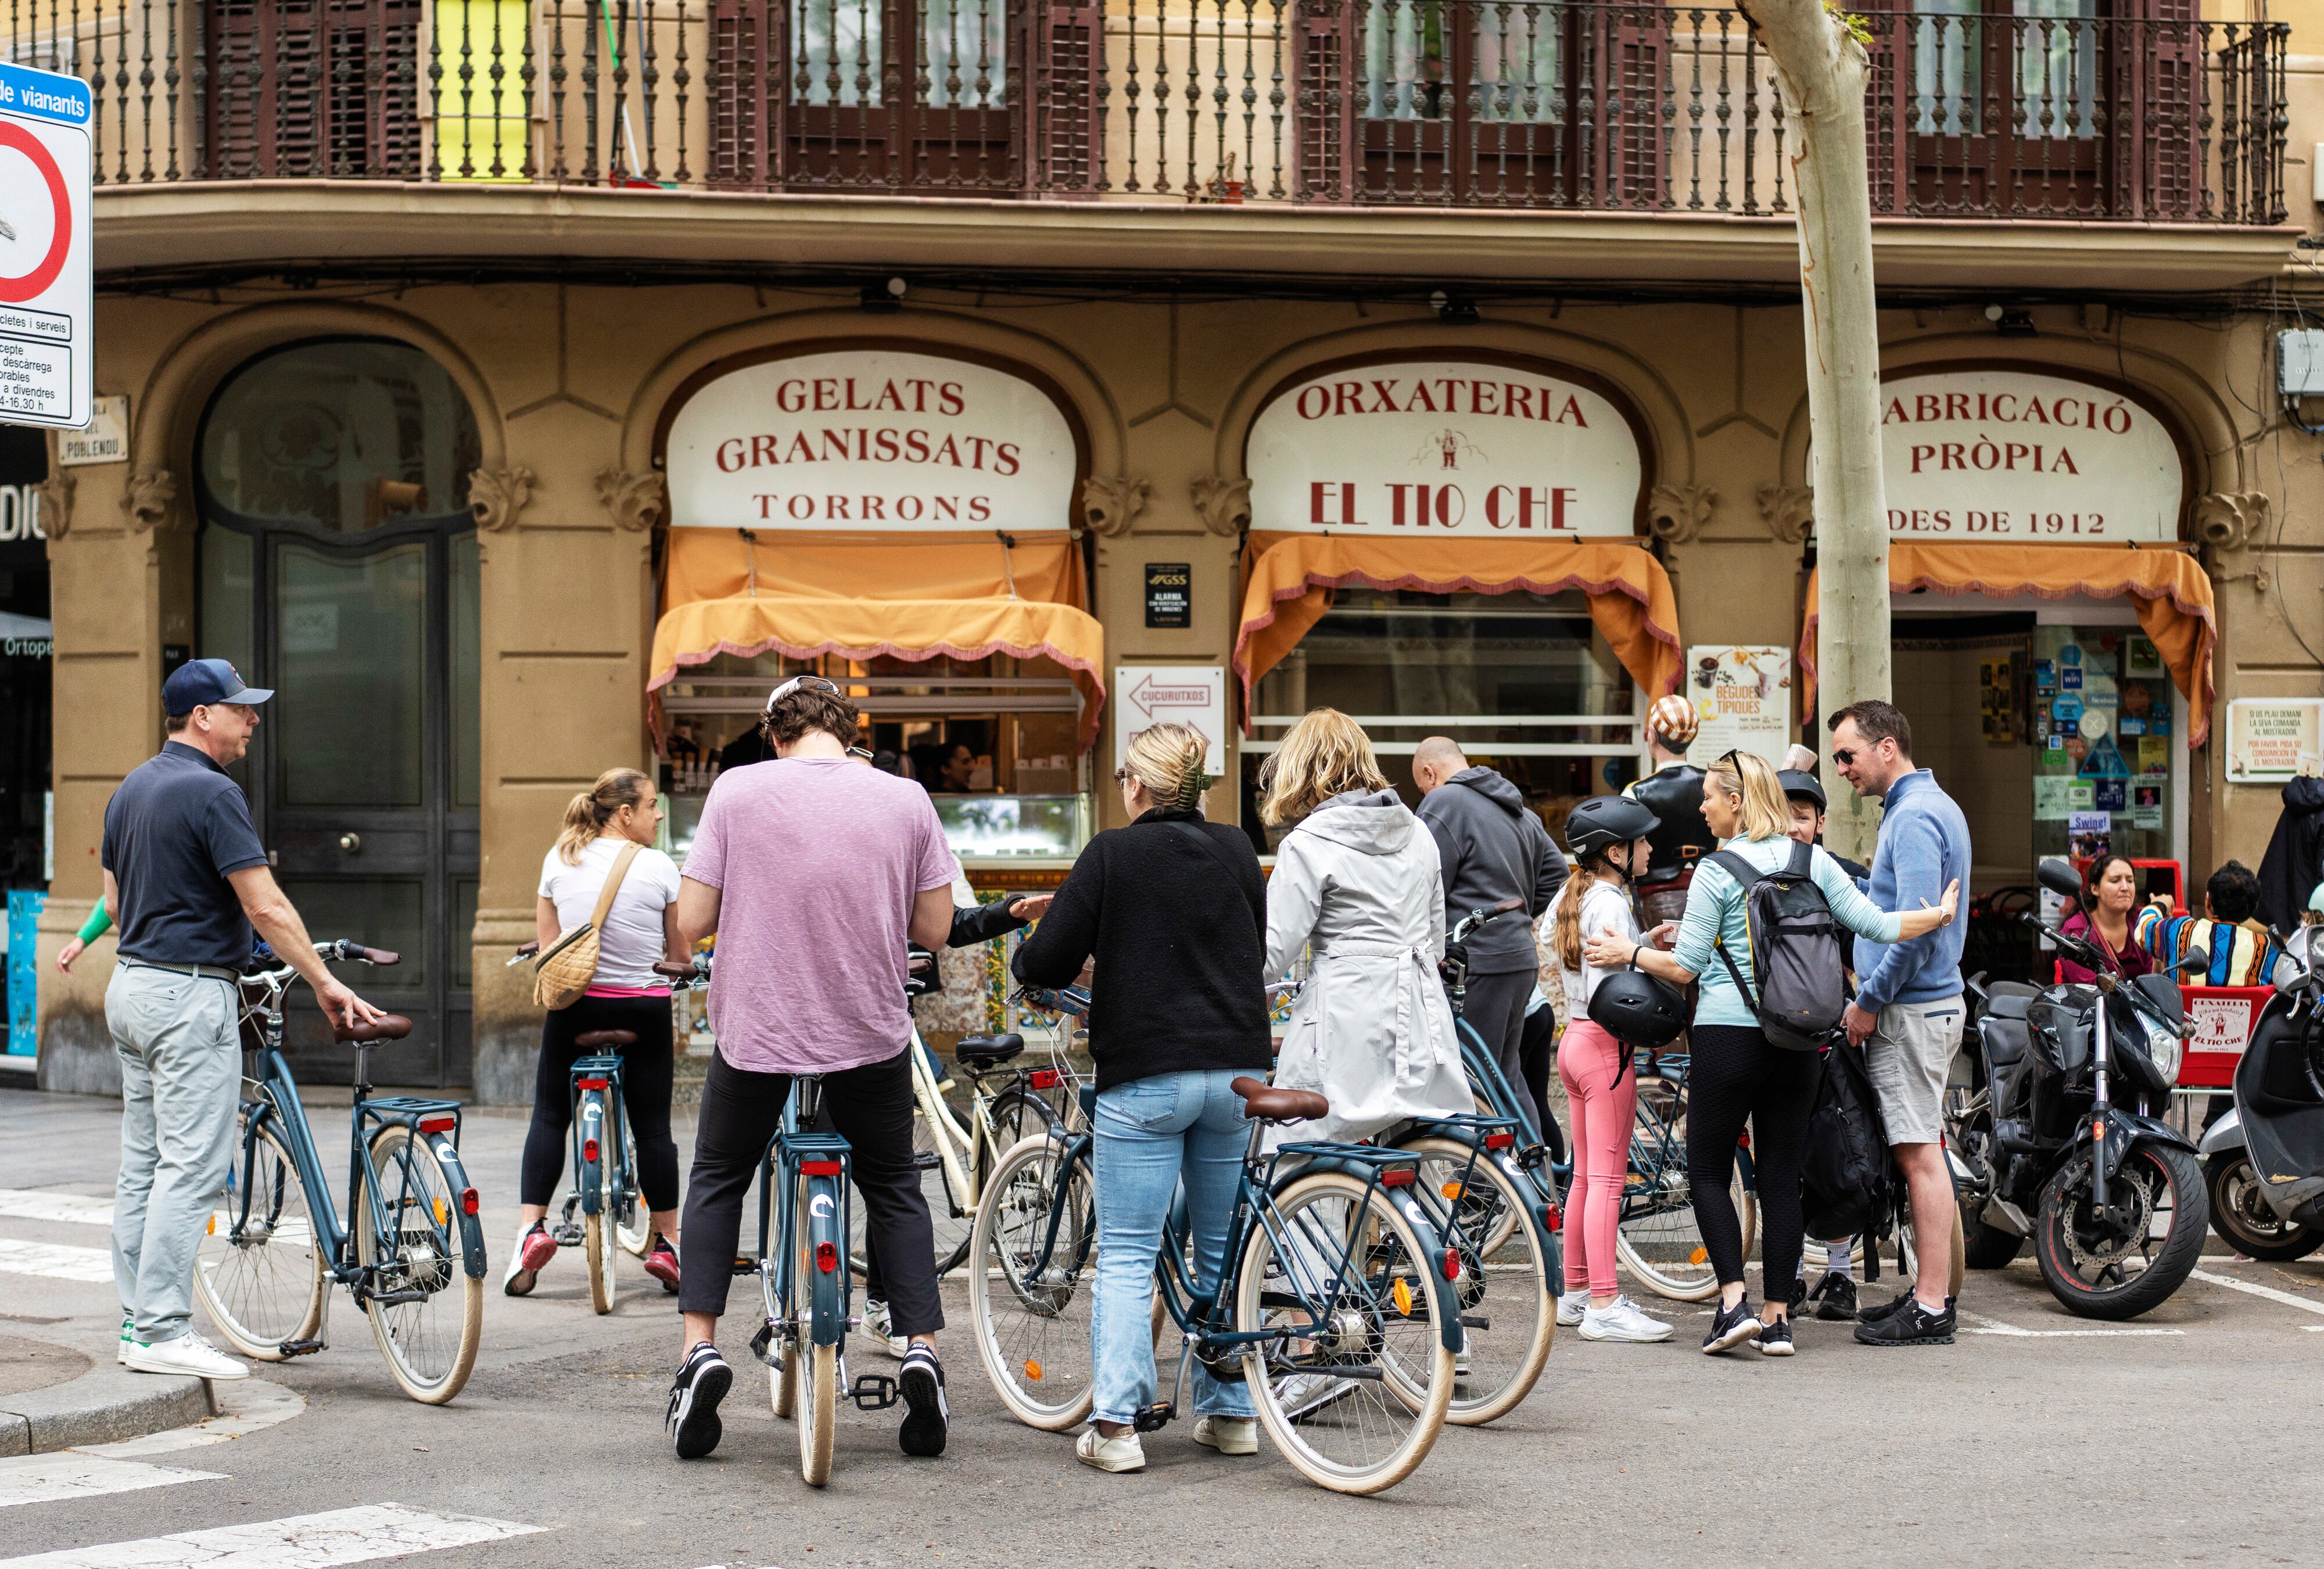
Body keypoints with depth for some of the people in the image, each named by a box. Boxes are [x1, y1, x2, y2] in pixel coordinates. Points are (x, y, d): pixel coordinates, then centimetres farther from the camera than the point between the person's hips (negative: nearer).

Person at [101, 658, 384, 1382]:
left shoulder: (131, 789, 13)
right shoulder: (211, 792, -15)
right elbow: (267, 909, -19)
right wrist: (326, 983, -13)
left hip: (130, 988, 10)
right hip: (190, 996, -10)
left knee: (142, 1163, 11)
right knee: (191, 1166, -8)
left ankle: (139, 1321, 15)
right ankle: (162, 1331, -9)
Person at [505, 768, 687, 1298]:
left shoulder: (559, 860, 2)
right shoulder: (659, 868, -6)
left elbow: (546, 944, 6)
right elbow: (679, 954, 3)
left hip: (573, 1004, 2)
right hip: (643, 1008, -2)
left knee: (549, 1117, 12)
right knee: (652, 1126, 6)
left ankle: (530, 1228, 0)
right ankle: (666, 1244, 10)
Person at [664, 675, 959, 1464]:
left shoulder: (737, 791, -7)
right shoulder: (904, 799, -3)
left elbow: (691, 925, -6)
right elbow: (936, 928, 1)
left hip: (756, 1028, -1)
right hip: (870, 1032, 1)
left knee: (716, 1179, 20)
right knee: (894, 1187, 19)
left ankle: (699, 1347, 7)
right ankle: (921, 1350, 7)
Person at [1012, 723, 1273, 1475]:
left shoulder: (1111, 855, -6)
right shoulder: (1237, 851, 8)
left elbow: (1045, 963, -8)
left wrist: (1030, 952, 14)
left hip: (1145, 1076, -5)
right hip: (1236, 1070, 5)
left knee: (1126, 1256, -2)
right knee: (1224, 1251, 13)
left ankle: (1114, 1424, -7)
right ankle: (1231, 1413, 17)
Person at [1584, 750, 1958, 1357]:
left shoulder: (1717, 870, -9)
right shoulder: (1814, 862, 5)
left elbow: (1685, 966, -8)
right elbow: (1875, 925, 4)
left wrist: (1631, 952, 7)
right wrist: (1940, 915, 20)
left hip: (1728, 1033, -5)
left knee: (1708, 1170, 6)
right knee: (1781, 1178, 8)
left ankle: (1734, 1301, -8)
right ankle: (1778, 1317, 7)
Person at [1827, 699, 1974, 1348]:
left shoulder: (1915, 817, -15)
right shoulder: (1932, 806, 18)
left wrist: (1870, 1000, -16)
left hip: (1911, 1007, -10)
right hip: (1920, 1006, 10)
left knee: (1920, 1155, -8)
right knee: (1918, 1153, 12)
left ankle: (1930, 1309, -6)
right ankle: (1929, 1290, 17)